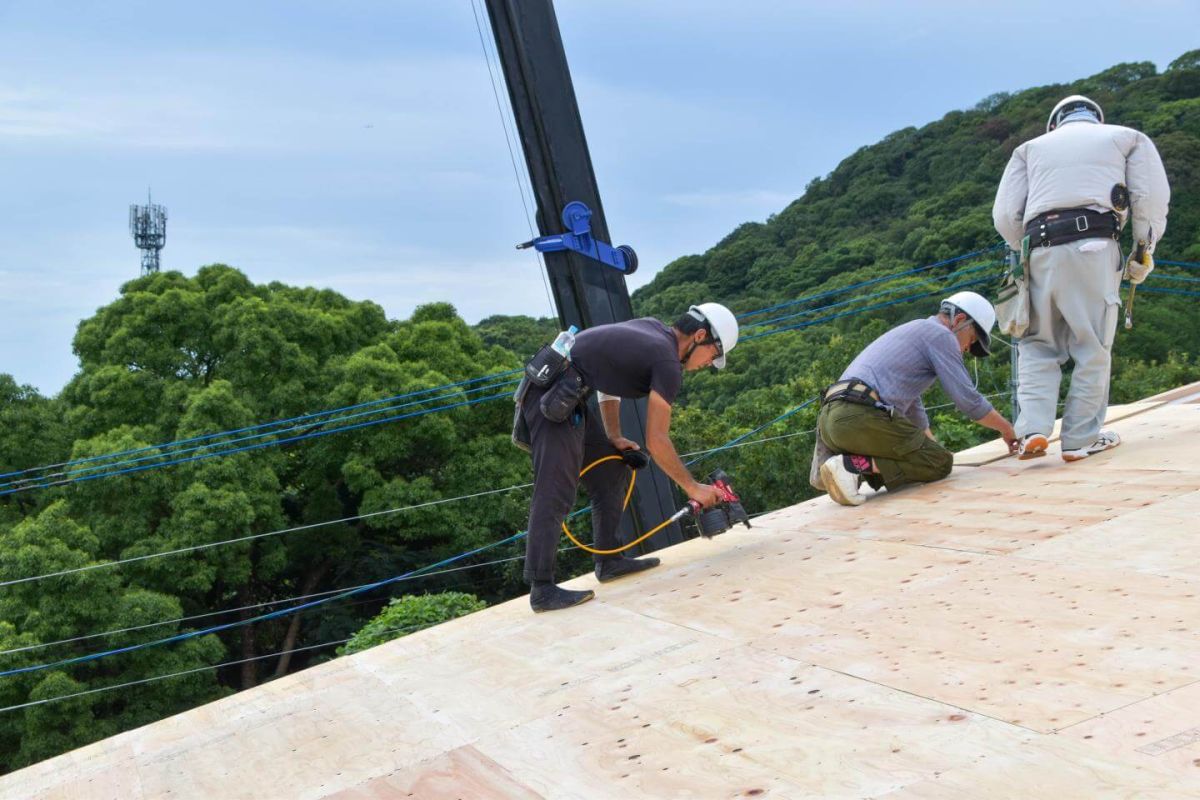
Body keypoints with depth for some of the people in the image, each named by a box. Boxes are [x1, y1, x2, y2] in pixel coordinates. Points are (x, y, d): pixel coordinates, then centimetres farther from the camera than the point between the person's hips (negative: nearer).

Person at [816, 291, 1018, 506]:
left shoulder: (912, 331, 34)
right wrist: (1007, 429, 15)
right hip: (862, 415, -9)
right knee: (940, 463, 0)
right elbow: (968, 399, 0)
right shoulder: (940, 334, 5)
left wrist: (935, 448, 40)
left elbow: (913, 407, 40)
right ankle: (855, 465, -17)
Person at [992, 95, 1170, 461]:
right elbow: (1152, 197, 7)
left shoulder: (1031, 147, 24)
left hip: (1041, 249, 2)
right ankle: (1081, 438, 4)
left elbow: (1005, 215, 12)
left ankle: (1034, 429, -6)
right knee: (1093, 348, 5)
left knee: (1038, 345, 10)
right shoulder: (1127, 137, 22)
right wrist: (1144, 251, 16)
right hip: (1094, 246, -2)